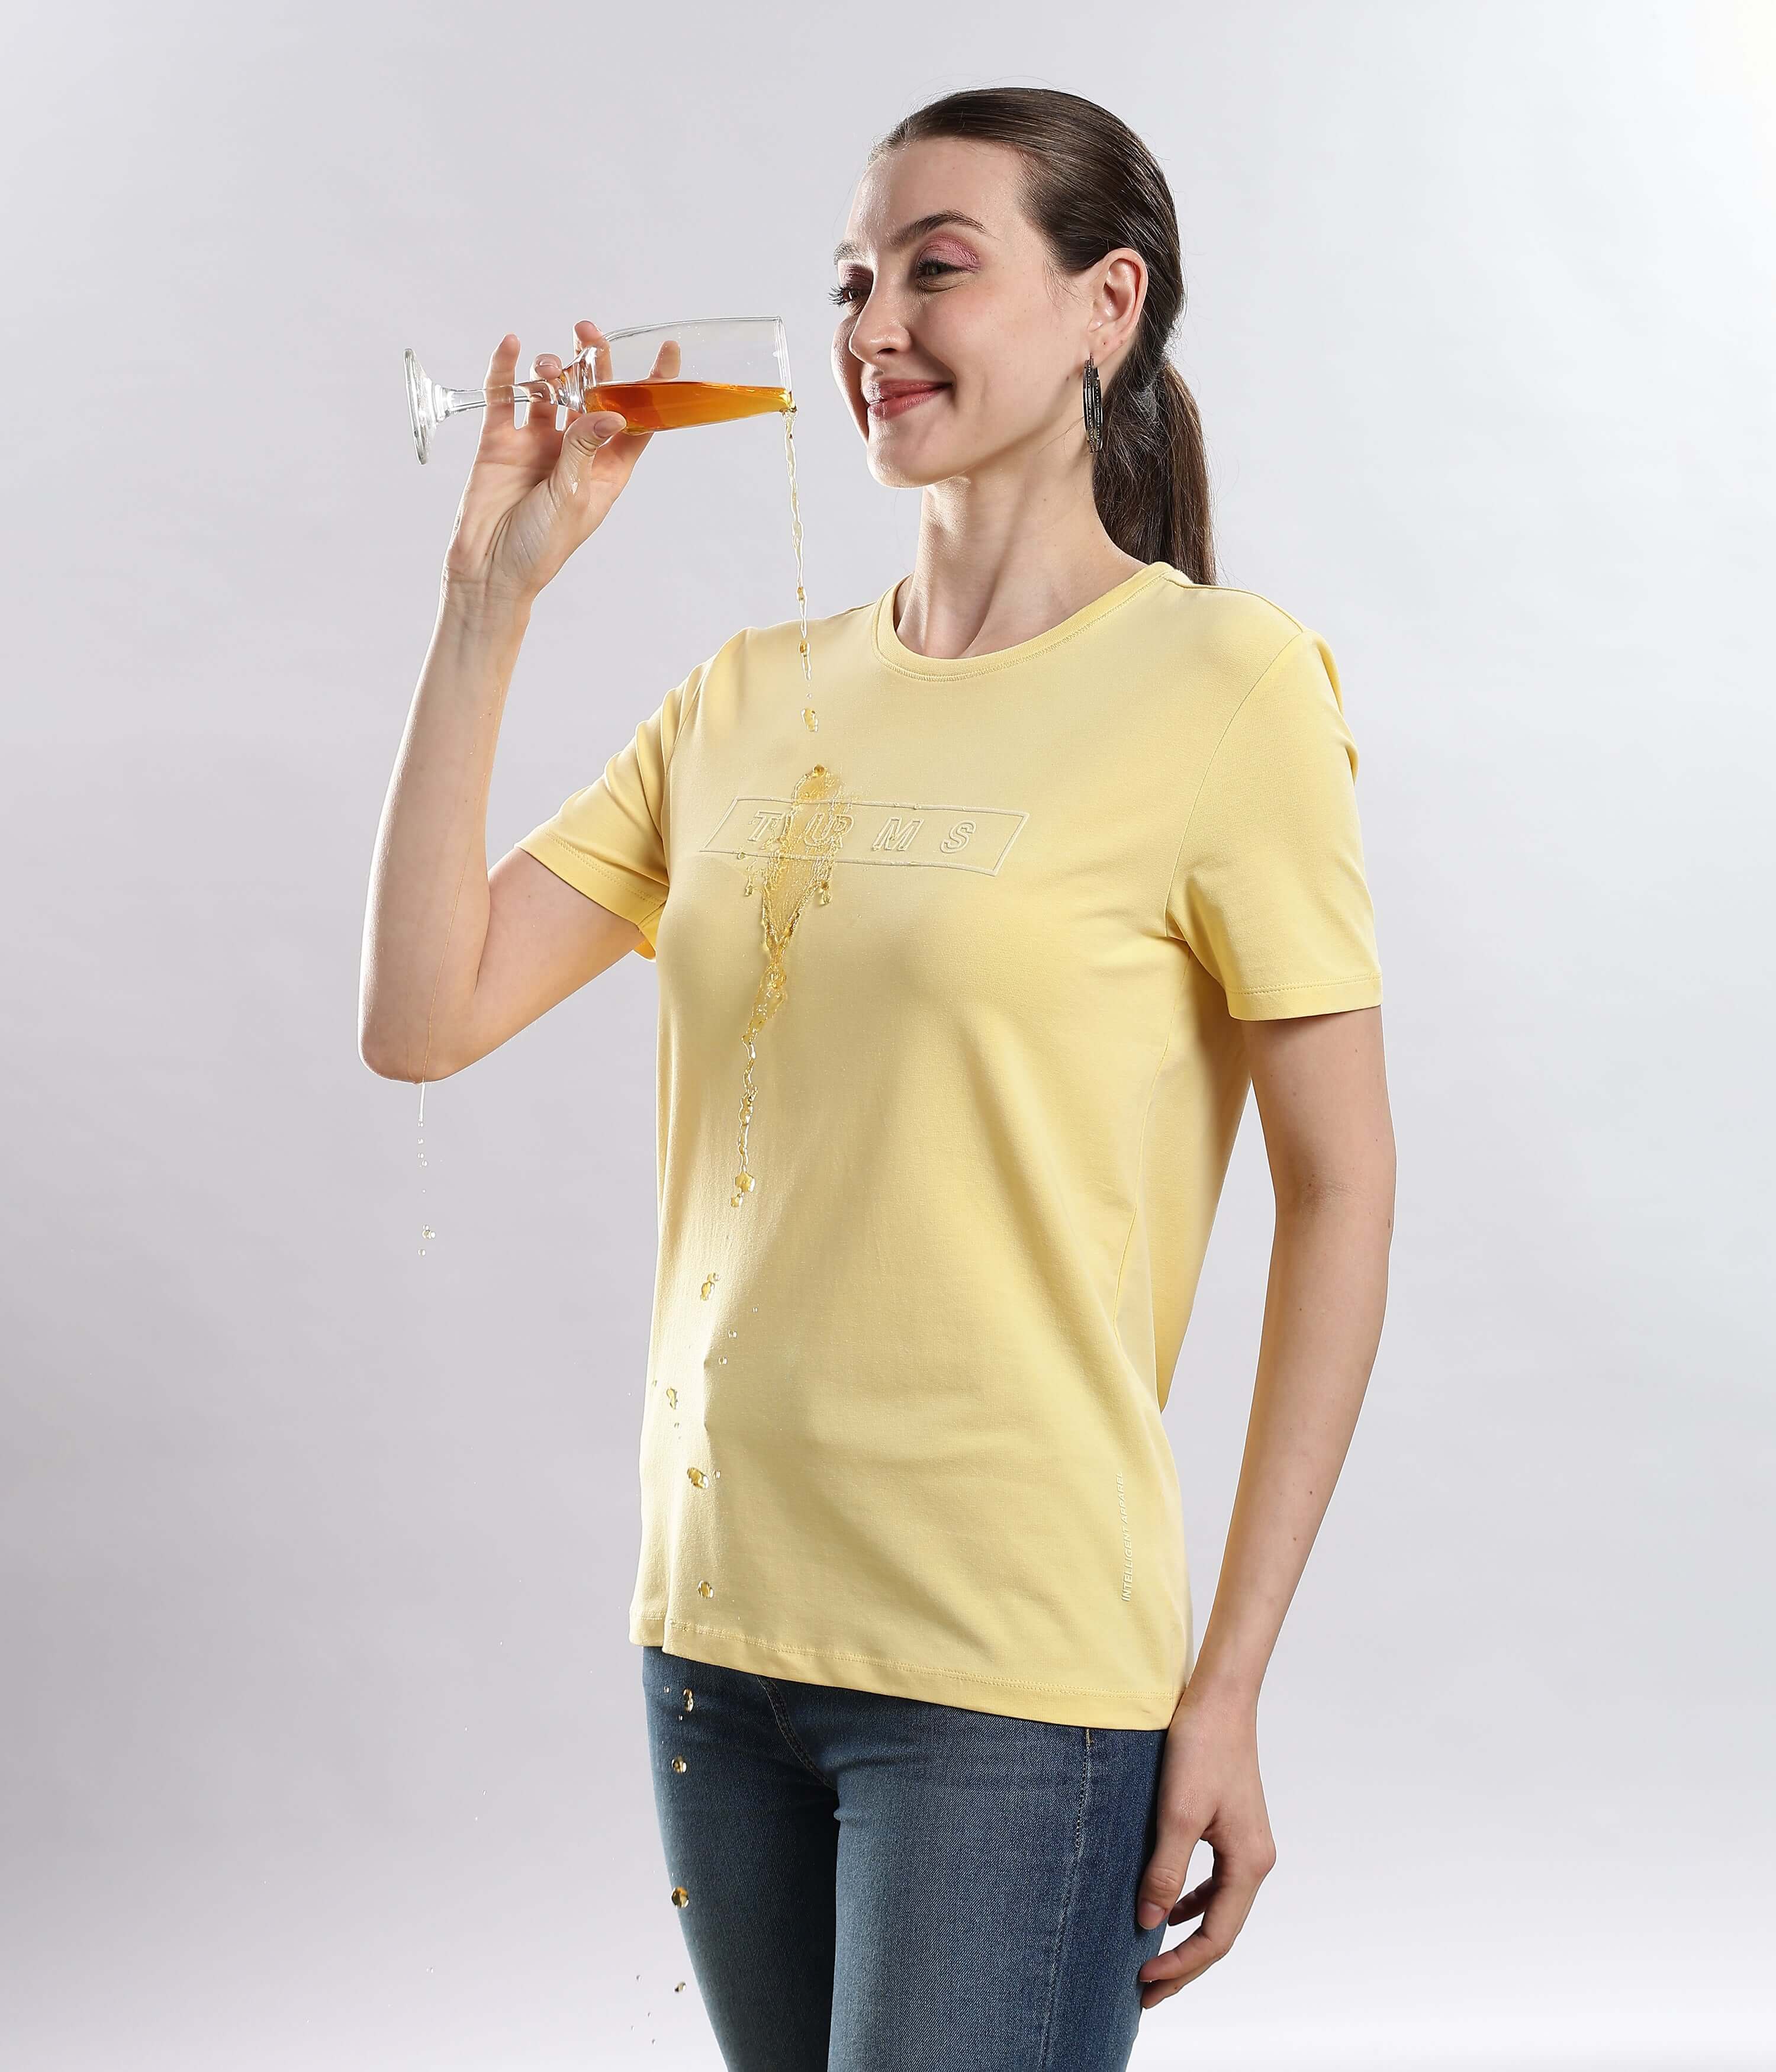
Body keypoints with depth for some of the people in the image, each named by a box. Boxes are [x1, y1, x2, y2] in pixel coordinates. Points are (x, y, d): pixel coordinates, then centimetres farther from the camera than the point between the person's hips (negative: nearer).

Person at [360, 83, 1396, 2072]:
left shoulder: (1219, 682, -7)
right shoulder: (752, 699, 9)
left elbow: (1340, 1192, -7)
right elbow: (418, 1017, 3)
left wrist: (1228, 1688, -10)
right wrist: (491, 590, -1)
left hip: (1012, 1671, -5)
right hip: (721, 1616, 6)